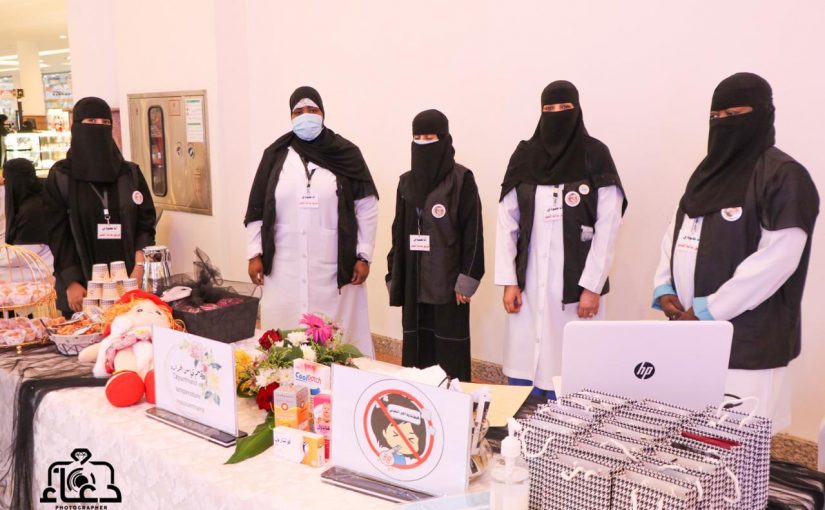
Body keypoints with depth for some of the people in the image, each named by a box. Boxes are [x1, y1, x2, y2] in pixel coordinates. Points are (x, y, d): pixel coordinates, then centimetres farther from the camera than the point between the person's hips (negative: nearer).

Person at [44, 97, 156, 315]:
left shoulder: (131, 173, 8)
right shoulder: (60, 176, 1)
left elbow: (146, 223, 5)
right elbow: (56, 233, -2)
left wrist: (139, 268, -9)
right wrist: (71, 283, -10)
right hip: (83, 284, -2)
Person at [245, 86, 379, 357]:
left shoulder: (346, 154, 0)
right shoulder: (275, 155, 6)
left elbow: (367, 207, 1)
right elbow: (257, 209, 9)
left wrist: (363, 256, -3)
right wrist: (254, 254, 4)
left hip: (334, 267, -2)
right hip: (284, 268, 2)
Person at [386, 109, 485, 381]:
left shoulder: (461, 180, -5)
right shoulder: (407, 182, 11)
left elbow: (473, 232, -8)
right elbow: (399, 233, 13)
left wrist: (467, 279, -12)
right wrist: (394, 277, 10)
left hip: (448, 281, -5)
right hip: (414, 282, 5)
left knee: (449, 352, 0)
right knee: (416, 348, 9)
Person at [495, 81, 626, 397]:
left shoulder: (596, 156, -1)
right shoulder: (524, 156, 6)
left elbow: (607, 226, -5)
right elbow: (507, 222, 5)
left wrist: (592, 286, -10)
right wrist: (508, 281, -1)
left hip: (577, 283, -2)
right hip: (529, 282, 2)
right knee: (523, 369, 4)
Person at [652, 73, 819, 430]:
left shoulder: (784, 176, -9)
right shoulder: (708, 171, 15)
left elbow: (777, 260, -18)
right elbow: (675, 234, 17)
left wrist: (706, 311, -17)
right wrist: (664, 290, 1)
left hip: (747, 340, -7)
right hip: (689, 331, 7)